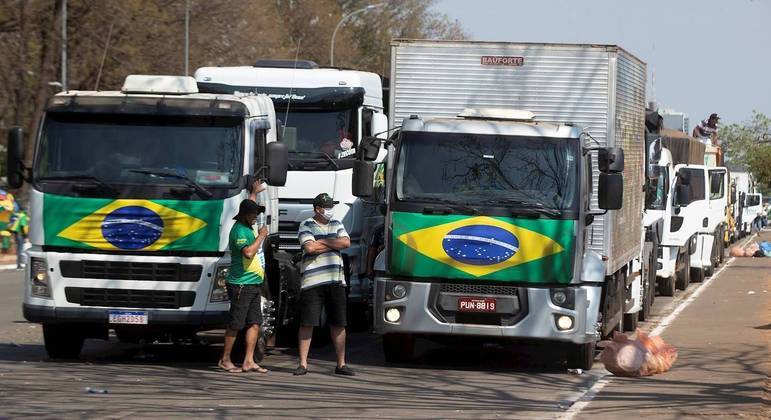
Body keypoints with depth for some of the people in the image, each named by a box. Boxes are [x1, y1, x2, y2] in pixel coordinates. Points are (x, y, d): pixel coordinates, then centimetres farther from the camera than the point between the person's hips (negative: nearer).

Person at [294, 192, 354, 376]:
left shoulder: (336, 224, 16)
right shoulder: (306, 226, 0)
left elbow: (346, 242, 1)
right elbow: (310, 247, -15)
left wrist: (322, 241, -5)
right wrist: (334, 244, -3)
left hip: (336, 280, 5)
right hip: (312, 281, -4)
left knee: (338, 323, 6)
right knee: (307, 323, -4)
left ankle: (341, 364, 13)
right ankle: (303, 364, 2)